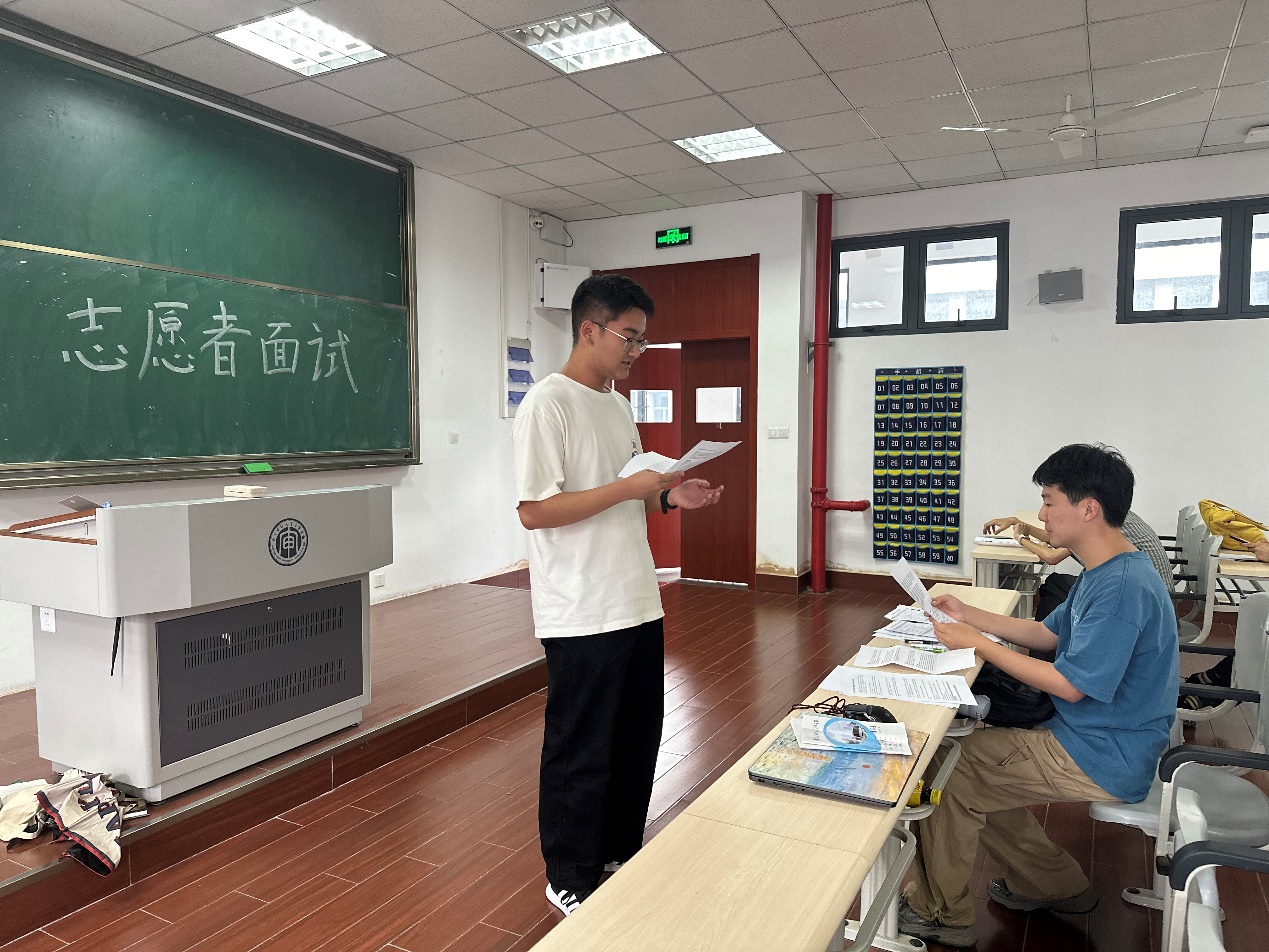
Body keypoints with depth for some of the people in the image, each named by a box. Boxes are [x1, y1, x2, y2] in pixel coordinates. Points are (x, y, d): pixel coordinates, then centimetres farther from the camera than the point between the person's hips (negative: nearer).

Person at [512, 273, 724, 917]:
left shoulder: (618, 406, 13)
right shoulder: (548, 405, -13)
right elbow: (534, 510, -20)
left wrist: (670, 497, 1)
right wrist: (630, 488, -21)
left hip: (638, 605, 8)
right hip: (583, 616, -8)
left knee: (637, 740, 18)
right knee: (580, 751, 7)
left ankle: (622, 853, 38)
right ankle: (571, 877, 27)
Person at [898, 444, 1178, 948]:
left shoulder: (1121, 586, -27)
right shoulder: (1104, 571, 6)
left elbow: (1071, 685, -26)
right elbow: (1048, 633, 15)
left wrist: (977, 643, -19)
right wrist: (969, 615, 6)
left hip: (1103, 760, -10)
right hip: (1088, 733, 10)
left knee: (952, 774, -8)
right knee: (975, 762, 11)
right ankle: (1055, 886, 25)